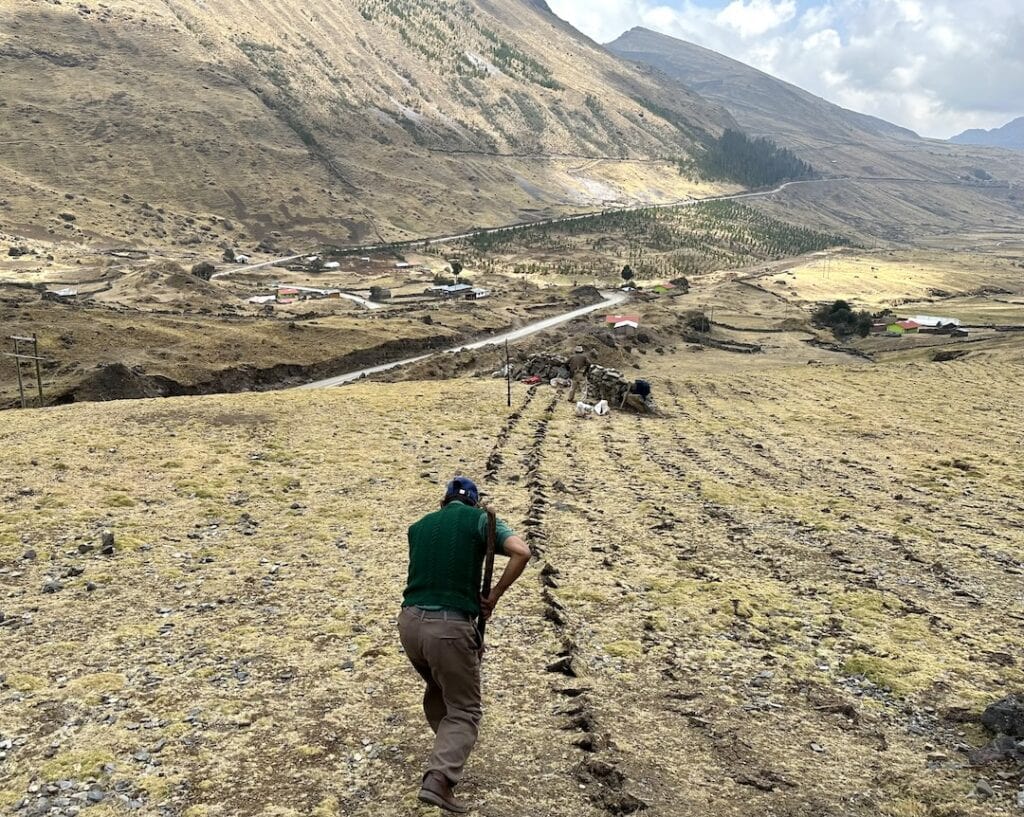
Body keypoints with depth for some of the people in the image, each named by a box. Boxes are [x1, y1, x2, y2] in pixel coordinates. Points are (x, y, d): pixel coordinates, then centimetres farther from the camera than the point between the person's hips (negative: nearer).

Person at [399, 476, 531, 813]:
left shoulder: (418, 526, 17)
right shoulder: (480, 519, 1)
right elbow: (521, 551, -15)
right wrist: (495, 595, -4)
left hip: (410, 621, 6)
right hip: (450, 627, -6)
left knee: (437, 689, 31)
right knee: (465, 709, 7)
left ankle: (448, 749, 49)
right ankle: (438, 779, -11)